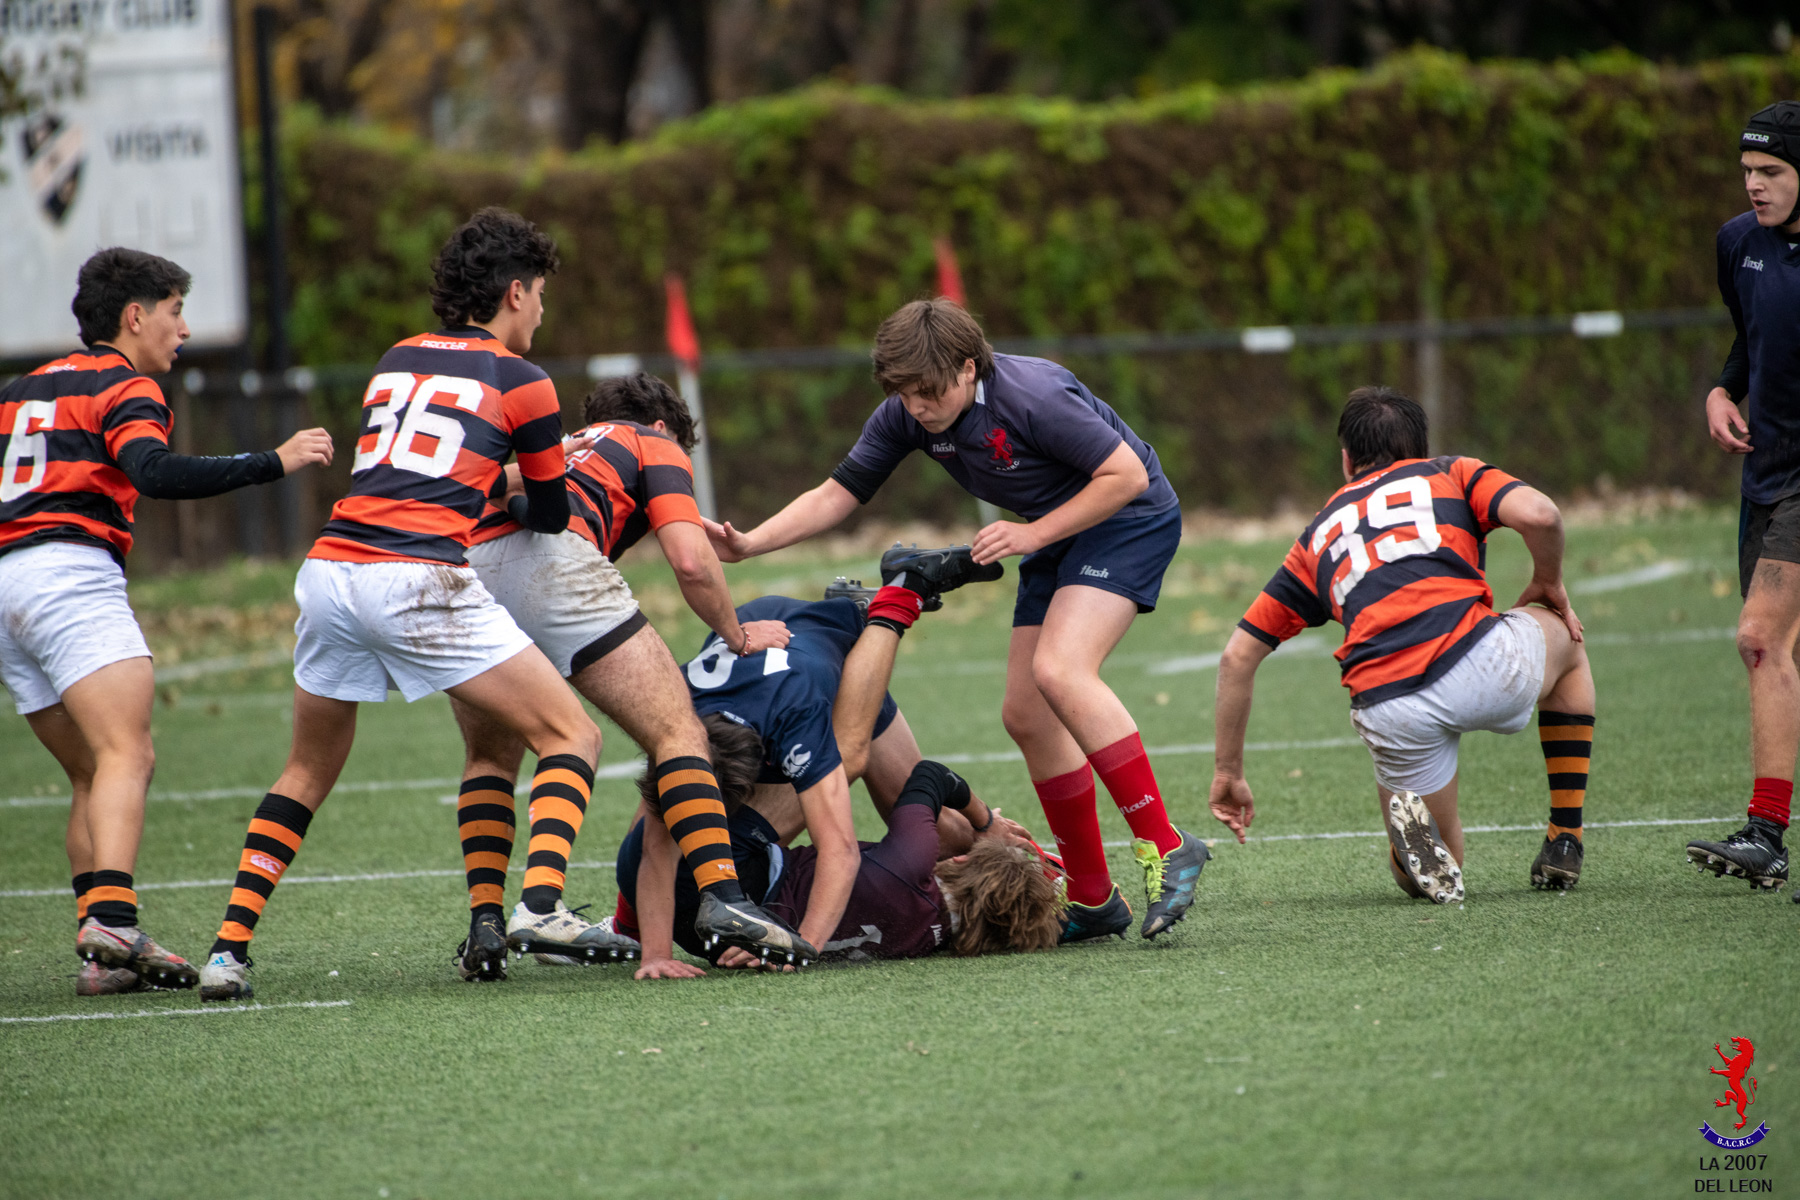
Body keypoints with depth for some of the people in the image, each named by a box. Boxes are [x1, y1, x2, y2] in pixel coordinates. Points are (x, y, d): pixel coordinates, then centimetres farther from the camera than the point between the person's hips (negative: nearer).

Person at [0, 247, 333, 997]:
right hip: (70, 574, -8)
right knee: (127, 757, -18)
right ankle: (110, 920, -39)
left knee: (92, 774, 11)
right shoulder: (124, 387, 1)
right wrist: (275, 463, -17)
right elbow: (156, 474, -18)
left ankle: (104, 953, 2)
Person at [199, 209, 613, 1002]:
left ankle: (229, 948, 12)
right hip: (418, 580, -5)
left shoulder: (397, 360, 22)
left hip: (329, 570, 5)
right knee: (571, 736, 4)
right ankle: (541, 901, -19)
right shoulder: (520, 383, 8)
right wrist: (507, 497, 39)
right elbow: (550, 517, 19)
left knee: (310, 769, 23)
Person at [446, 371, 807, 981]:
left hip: (459, 562, 6)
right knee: (676, 729, -1)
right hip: (549, 559, -6)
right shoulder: (655, 444, 24)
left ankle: (484, 926, 13)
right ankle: (722, 897, -16)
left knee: (491, 756, 26)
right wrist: (737, 635, 22)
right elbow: (691, 562, 7)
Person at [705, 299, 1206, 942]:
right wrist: (747, 545, -13)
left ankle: (1164, 846, -25)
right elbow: (837, 494, 0)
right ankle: (1092, 900, 9)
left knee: (1059, 671, -28)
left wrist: (1033, 534, -25)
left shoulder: (1032, 397, -29)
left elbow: (1127, 475, -24)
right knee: (1025, 714, 1)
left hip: (1128, 519, -9)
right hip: (1054, 535, 9)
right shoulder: (905, 414, -8)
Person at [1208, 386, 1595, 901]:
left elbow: (1237, 656, 24)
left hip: (1389, 714, 2)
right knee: (1566, 639, 36)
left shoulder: (1321, 534, 27)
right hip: (1478, 664, -2)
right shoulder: (1452, 474, 20)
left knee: (1421, 875, 23)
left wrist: (1228, 772, 32)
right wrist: (1549, 584, 20)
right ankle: (1564, 844, 26)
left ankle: (1412, 821, -15)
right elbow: (1537, 514, 0)